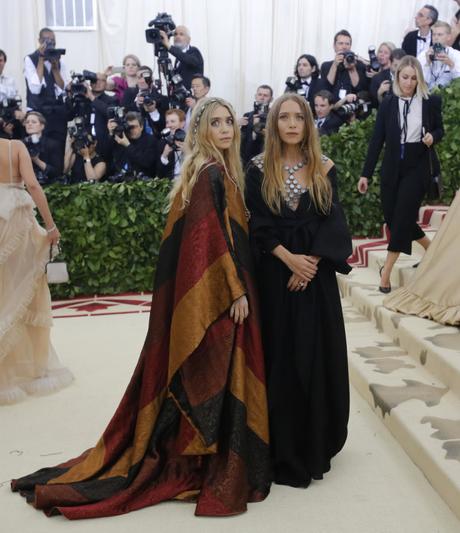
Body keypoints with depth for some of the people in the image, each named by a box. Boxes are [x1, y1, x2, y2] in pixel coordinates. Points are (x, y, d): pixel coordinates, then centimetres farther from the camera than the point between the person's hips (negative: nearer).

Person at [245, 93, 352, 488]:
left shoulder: (325, 169, 5)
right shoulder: (259, 170, 2)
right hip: (274, 274, -1)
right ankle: (283, 447, 13)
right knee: (280, 356, 2)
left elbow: (334, 223, 0)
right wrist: (289, 259, -16)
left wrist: (310, 264, -13)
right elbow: (259, 225, -4)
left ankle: (316, 442, 21)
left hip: (317, 274, 2)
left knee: (318, 354, 6)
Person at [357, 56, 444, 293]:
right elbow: (377, 139, -1)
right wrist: (366, 173, -3)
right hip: (392, 166, 3)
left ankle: (386, 272, -1)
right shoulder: (388, 102, 0)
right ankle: (429, 247, 30)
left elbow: (440, 129, 11)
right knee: (392, 217, 5)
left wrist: (432, 136, -14)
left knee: (402, 217, -7)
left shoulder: (431, 101, -2)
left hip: (418, 166, -3)